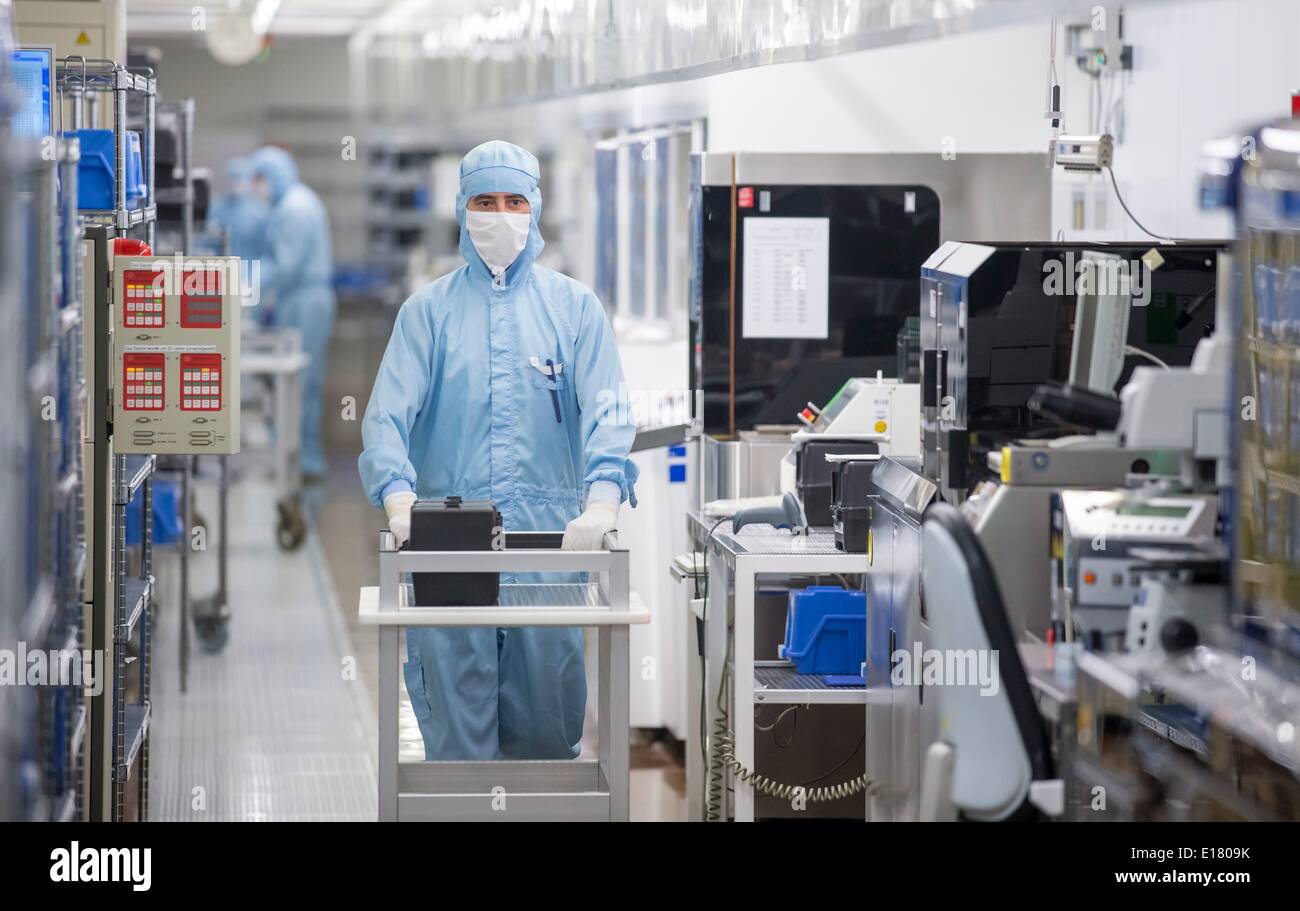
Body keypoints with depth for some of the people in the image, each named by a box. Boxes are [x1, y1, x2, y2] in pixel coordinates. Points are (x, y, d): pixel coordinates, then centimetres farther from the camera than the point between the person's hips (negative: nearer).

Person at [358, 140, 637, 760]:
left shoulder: (572, 306, 10)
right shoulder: (429, 309, 11)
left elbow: (606, 408, -2)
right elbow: (388, 412, 0)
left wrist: (602, 500, -21)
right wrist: (398, 499, -19)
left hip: (551, 531, 0)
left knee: (548, 720, 0)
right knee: (455, 718, -3)